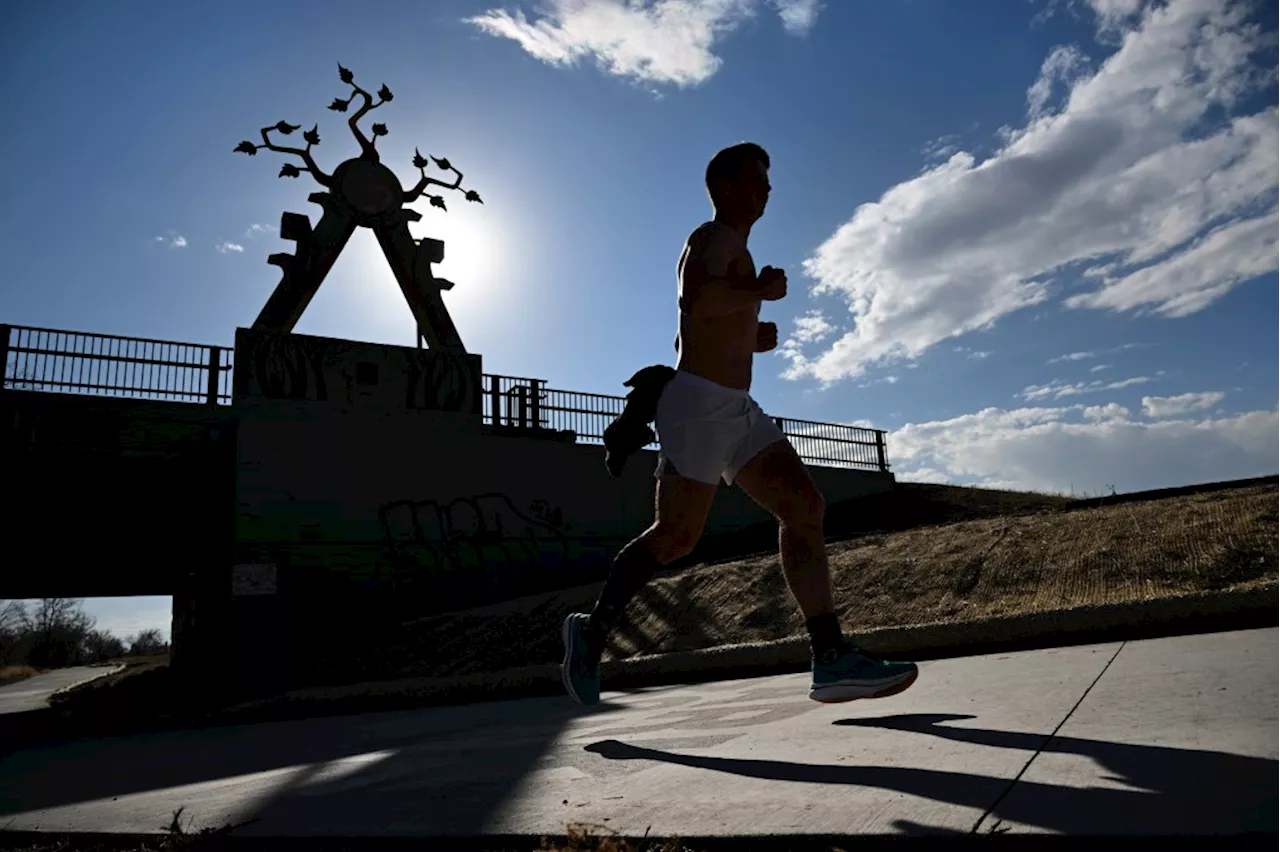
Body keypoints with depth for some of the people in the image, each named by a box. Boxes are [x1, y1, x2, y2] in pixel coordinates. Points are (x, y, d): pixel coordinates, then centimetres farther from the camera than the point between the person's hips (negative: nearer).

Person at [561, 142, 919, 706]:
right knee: (676, 538, -6)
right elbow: (694, 300, -27)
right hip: (700, 404, -9)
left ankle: (832, 659, -5)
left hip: (736, 410, 10)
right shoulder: (715, 237, -2)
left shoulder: (731, 250, 28)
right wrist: (762, 291, -12)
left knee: (805, 507, -4)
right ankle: (593, 629, 13)